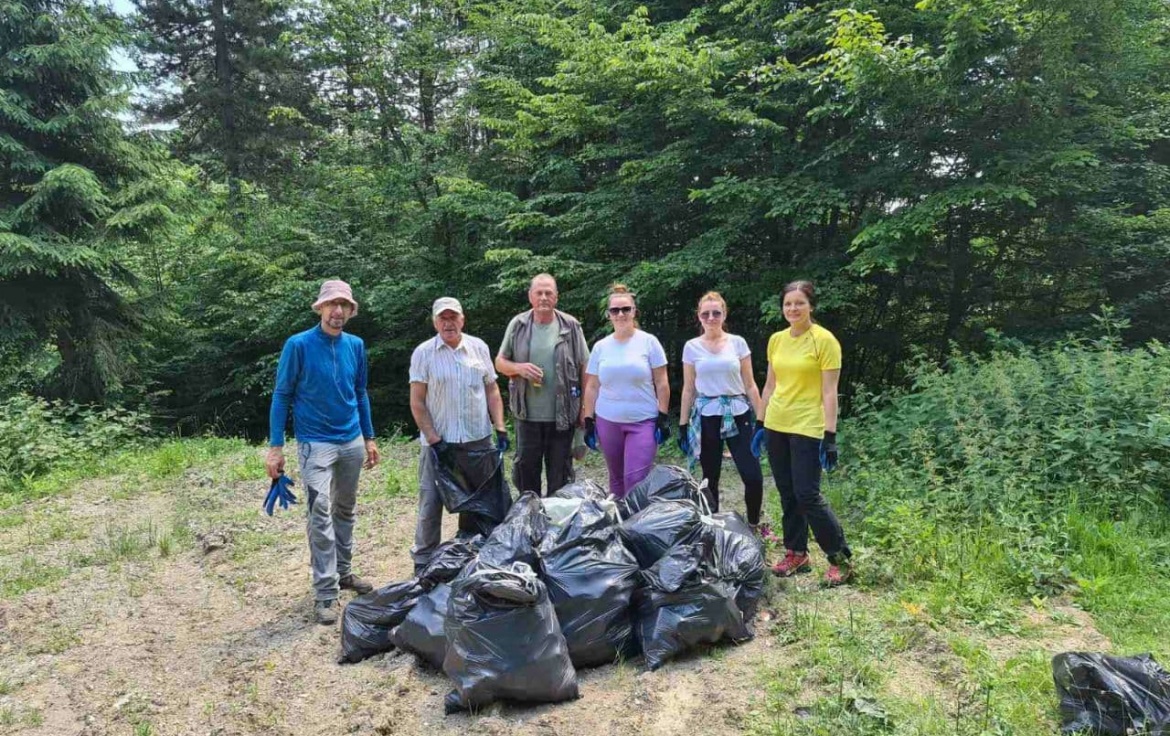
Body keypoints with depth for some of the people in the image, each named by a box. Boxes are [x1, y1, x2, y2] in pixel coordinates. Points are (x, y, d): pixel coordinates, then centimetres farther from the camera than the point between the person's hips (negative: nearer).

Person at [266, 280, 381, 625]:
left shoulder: (356, 345, 4)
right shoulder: (298, 345, -9)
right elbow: (281, 396, -5)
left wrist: (369, 437, 14)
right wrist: (275, 446, -9)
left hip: (352, 442, 5)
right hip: (315, 443, -5)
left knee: (345, 510, 15)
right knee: (321, 514, -10)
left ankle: (343, 572, 30)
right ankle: (325, 593, -4)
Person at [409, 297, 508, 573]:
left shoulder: (479, 347, 4)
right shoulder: (423, 353, -4)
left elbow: (492, 391, 8)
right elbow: (417, 403, -6)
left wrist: (500, 428, 0)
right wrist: (434, 439, -12)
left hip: (479, 439, 3)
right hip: (439, 441, -3)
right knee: (431, 503, 2)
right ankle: (423, 560, 17)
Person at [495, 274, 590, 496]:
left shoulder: (571, 327, -1)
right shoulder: (517, 325, 2)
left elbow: (584, 369, 2)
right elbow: (500, 362, 8)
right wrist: (519, 368, -14)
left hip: (562, 416, -1)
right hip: (527, 415, 1)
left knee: (560, 474, 10)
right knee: (525, 469, 12)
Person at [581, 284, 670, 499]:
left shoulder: (649, 342, -2)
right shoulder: (600, 346, 5)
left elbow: (661, 384, -2)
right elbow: (592, 387, 9)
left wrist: (663, 418, -7)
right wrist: (589, 422, 5)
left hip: (643, 422, -3)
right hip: (607, 422, 3)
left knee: (635, 479, -11)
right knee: (616, 478, 12)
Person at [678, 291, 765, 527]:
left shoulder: (738, 343, 3)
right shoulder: (692, 347, 3)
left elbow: (750, 385, 5)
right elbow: (688, 390, 7)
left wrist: (761, 419, 0)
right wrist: (683, 425, 4)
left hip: (738, 415, 0)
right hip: (706, 417, 0)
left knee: (753, 477, -6)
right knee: (710, 478, 7)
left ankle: (753, 524, 16)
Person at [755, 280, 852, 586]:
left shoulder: (824, 340, -9)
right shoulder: (776, 340, 8)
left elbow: (829, 392, -12)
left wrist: (830, 436, -15)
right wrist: (760, 424, 14)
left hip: (807, 429, -6)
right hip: (776, 426, 6)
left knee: (808, 496, -6)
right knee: (787, 494, 12)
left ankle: (840, 558, 10)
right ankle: (796, 554, 25)